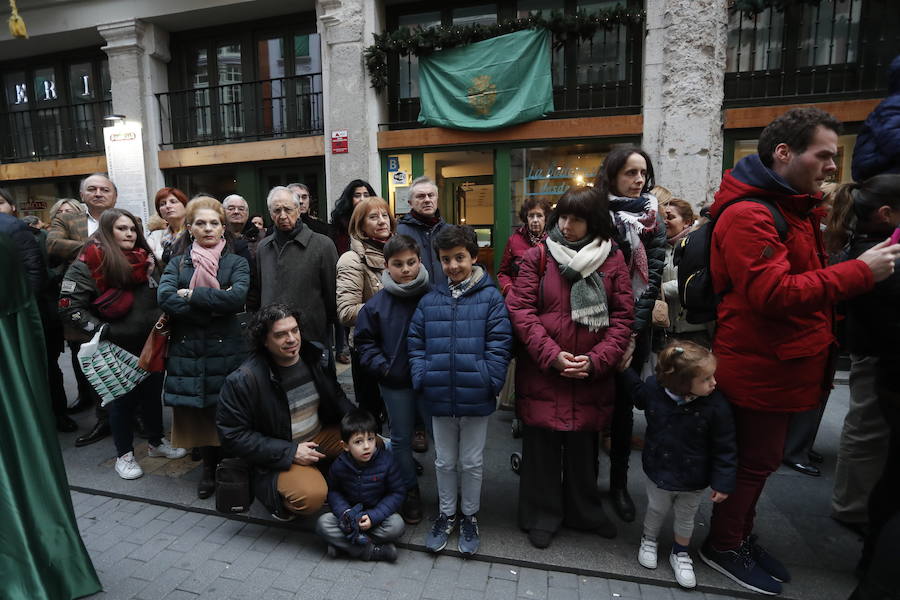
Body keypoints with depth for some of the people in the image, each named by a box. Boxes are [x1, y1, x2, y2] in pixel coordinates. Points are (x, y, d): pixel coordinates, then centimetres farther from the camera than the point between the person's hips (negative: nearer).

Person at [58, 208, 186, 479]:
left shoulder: (145, 259, 8)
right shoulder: (88, 263, -10)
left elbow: (159, 297, 19)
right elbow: (69, 307, -14)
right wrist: (102, 331, -18)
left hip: (151, 344, 5)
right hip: (117, 349, -5)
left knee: (153, 394, 16)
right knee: (123, 400, 10)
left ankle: (157, 442, 35)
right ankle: (124, 455, 28)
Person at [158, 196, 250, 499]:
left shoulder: (237, 263, 5)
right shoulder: (177, 263, 11)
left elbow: (237, 298, -14)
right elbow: (165, 297, -8)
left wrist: (191, 295, -9)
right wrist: (214, 306, -14)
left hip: (226, 350, -2)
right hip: (188, 351, 2)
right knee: (197, 413, 8)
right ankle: (209, 466, 29)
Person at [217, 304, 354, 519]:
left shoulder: (317, 355, -3)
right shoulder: (243, 380, -18)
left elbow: (336, 395, 14)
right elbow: (233, 435, -14)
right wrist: (290, 452, -19)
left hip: (324, 435, 6)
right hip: (279, 457, -5)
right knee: (311, 497, -31)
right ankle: (282, 501, 5)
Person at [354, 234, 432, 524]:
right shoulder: (377, 303, -3)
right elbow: (364, 340, 6)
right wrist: (381, 367, -5)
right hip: (394, 383, 2)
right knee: (401, 440, 15)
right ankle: (409, 492, 35)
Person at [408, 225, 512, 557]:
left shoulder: (490, 297, -7)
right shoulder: (429, 300, 1)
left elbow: (499, 343, -8)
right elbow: (415, 343, 4)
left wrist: (490, 381, -15)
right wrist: (422, 379, -5)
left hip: (476, 398, -2)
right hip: (439, 397, 3)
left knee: (472, 462, 17)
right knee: (445, 461, 20)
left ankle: (470, 516, 40)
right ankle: (446, 514, 42)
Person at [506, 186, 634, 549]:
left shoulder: (613, 260, 1)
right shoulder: (538, 257, -3)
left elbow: (622, 317, -1)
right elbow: (521, 310, -8)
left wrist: (596, 361, -13)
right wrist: (552, 355, -16)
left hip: (591, 375, 2)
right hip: (542, 373, -1)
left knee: (584, 445, 18)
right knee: (541, 444, 10)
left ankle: (584, 512, 42)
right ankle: (541, 515, 33)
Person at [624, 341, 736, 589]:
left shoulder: (717, 406, -28)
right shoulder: (654, 389, -24)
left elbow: (725, 448, -16)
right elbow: (639, 397, 4)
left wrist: (723, 483, -12)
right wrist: (626, 370, -4)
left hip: (693, 481, -1)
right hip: (659, 472, 1)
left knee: (686, 518, 23)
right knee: (656, 510, 24)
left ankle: (680, 554, 49)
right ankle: (648, 541, 53)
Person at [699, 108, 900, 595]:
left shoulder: (793, 206, 15)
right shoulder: (748, 215, -20)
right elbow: (773, 293, -28)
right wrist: (859, 271, -21)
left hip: (779, 366, 10)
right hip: (759, 368, -10)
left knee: (760, 458, 20)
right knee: (754, 461, 5)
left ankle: (741, 537, 38)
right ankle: (722, 546, 26)